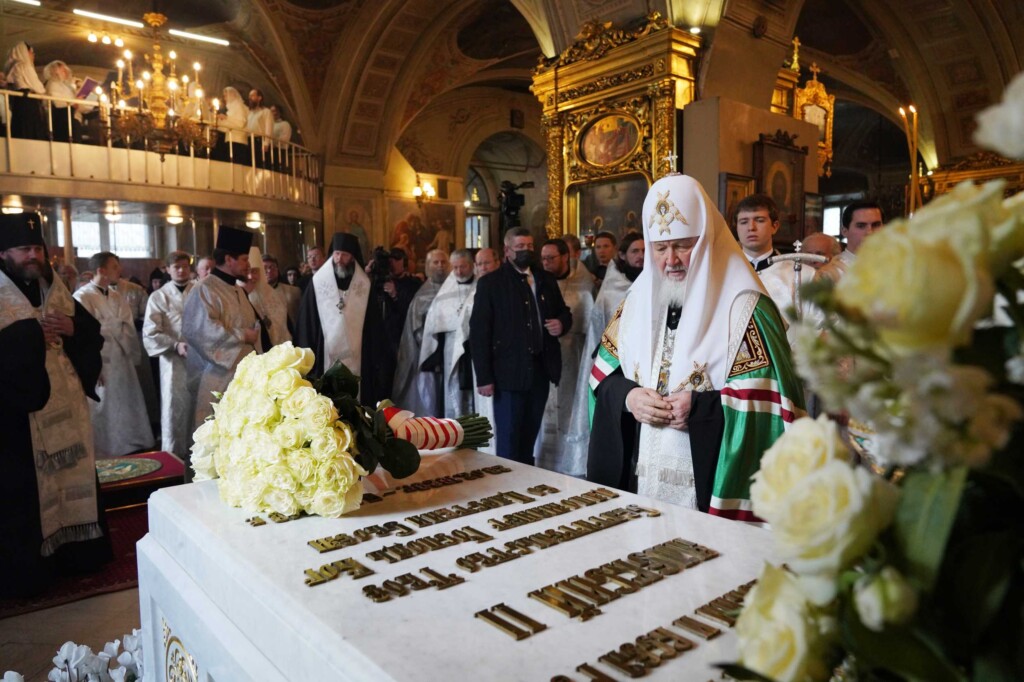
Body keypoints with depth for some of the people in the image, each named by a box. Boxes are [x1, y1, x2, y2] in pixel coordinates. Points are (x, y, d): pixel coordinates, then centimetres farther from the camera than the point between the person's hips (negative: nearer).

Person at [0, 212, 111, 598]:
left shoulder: (56, 290, 11)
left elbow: (93, 332, 11)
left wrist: (71, 327, -8)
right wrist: (31, 332, -20)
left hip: (65, 407, 6)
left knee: (72, 474, 14)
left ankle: (75, 550, 28)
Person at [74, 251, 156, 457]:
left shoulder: (117, 297, 10)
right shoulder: (82, 297, -12)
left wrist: (134, 358, 6)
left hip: (123, 365, 7)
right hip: (100, 367, -7)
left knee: (128, 415, 12)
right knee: (105, 416, 3)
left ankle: (132, 452, 22)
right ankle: (106, 457, 14)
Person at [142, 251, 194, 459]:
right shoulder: (159, 296, 0)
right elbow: (150, 334, -6)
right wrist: (176, 345, -19)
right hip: (174, 361, -2)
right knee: (175, 409, 3)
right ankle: (173, 456, 15)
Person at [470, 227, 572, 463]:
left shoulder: (546, 280, 14)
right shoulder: (490, 283, -2)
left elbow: (564, 312, 25)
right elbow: (478, 332, -8)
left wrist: (562, 323, -2)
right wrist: (484, 377, -14)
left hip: (540, 370, 5)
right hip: (509, 373, -5)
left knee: (529, 437, 14)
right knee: (508, 440, 2)